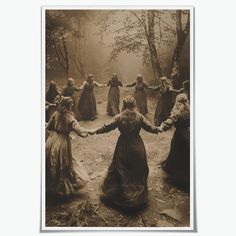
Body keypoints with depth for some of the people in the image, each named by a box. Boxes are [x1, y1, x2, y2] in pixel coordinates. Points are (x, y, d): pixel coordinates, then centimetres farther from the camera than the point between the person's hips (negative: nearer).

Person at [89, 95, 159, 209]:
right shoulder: (139, 116, -8)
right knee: (138, 170, 15)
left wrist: (95, 131, -1)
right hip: (137, 146, 2)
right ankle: (139, 196, 26)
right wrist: (157, 129, 19)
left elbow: (107, 127, -11)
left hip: (123, 146, -1)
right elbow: (150, 127, -2)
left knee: (121, 170, 13)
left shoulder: (119, 117, -13)